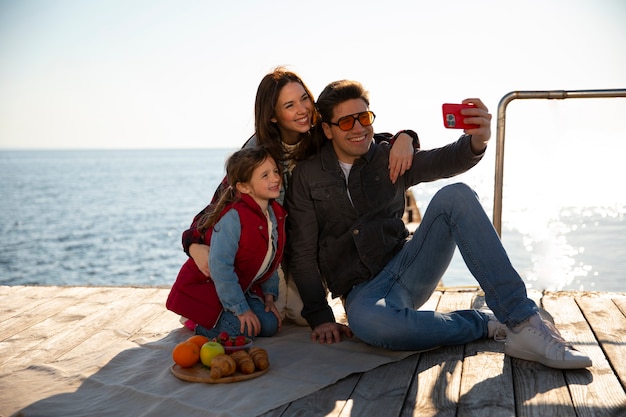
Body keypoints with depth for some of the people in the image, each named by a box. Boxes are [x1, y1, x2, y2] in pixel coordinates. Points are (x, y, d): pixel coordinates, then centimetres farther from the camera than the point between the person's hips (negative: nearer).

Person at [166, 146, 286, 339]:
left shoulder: (277, 215, -2)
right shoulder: (233, 217, -28)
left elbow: (271, 261, 11)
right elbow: (220, 266, -30)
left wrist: (269, 296, 3)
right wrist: (241, 309, -26)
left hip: (242, 288, 8)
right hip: (204, 286, -8)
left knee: (269, 326, -9)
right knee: (243, 330, -23)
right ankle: (197, 322, 5)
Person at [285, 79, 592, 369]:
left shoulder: (389, 157, 7)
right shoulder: (307, 177, 1)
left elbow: (442, 161, -11)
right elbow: (302, 253, -1)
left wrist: (476, 141, -35)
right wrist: (320, 317, -11)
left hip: (408, 267, 3)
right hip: (363, 291, -2)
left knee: (455, 196, -23)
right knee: (367, 321, -41)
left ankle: (524, 325, -28)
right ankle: (487, 324, -18)